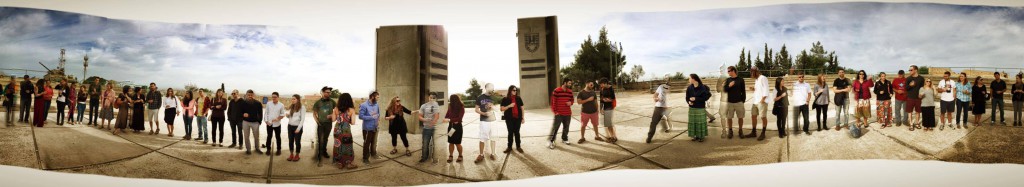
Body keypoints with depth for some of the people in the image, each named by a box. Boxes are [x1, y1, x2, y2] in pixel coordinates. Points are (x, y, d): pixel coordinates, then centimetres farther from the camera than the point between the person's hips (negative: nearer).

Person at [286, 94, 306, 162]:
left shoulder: (302, 107, -9)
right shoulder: (291, 107, 8)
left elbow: (302, 118, -11)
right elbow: (289, 117, 17)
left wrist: (298, 128, -15)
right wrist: (288, 115, -7)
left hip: (297, 126, -5)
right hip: (290, 126, 5)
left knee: (297, 141, 4)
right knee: (290, 141, 10)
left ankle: (297, 155, 16)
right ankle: (291, 154, 21)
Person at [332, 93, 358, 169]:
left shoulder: (336, 109, -2)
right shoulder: (351, 110, -9)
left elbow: (333, 119, 2)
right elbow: (353, 122, -10)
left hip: (337, 129, 3)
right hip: (346, 130, -3)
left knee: (338, 146, 13)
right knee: (347, 146, 8)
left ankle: (339, 163, 20)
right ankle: (349, 163, 15)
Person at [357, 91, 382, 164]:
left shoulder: (376, 105, 1)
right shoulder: (364, 105, -18)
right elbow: (361, 116, -21)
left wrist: (378, 117, -4)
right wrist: (372, 117, -22)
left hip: (375, 127, 6)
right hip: (367, 128, -6)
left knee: (374, 142, 20)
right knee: (366, 143, 1)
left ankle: (373, 154, 39)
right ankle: (365, 158, 10)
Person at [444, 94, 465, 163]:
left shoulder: (461, 107, -13)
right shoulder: (450, 106, 0)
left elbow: (459, 118, -19)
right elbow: (447, 114, 6)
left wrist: (449, 120, -27)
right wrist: (445, 118, -17)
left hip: (457, 126, -4)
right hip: (451, 125, 4)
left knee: (457, 143, 3)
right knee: (451, 142, 7)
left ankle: (460, 156, 20)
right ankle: (450, 156, 16)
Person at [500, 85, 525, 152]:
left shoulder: (518, 99, 7)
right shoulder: (505, 99, 0)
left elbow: (522, 108, 9)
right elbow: (502, 109, -2)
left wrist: (523, 118, 6)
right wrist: (509, 106, -16)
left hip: (517, 118, 2)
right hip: (509, 118, -1)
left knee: (517, 132, 5)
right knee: (510, 132, 2)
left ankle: (518, 146, 12)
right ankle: (509, 147, 10)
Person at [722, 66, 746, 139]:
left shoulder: (740, 80, 1)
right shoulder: (728, 80, 7)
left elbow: (743, 91, 3)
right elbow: (724, 90, 1)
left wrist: (743, 100, 0)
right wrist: (729, 86, -17)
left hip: (739, 102, -2)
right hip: (729, 102, 2)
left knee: (740, 117, 3)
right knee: (729, 117, 3)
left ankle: (740, 131, 17)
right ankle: (730, 131, 16)